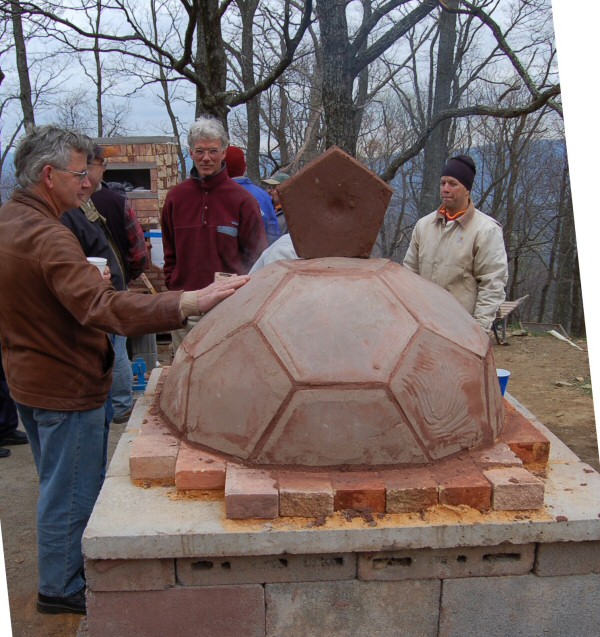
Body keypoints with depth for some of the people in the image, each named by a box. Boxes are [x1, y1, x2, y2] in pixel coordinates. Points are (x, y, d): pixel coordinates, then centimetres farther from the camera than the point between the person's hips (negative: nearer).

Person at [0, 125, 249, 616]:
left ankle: (62, 567, 45)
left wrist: (85, 278, 10)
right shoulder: (46, 237, -28)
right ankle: (61, 589, 26)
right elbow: (102, 308, -42)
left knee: (58, 483, 26)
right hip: (67, 386, -10)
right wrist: (189, 303, -50)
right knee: (70, 491, 8)